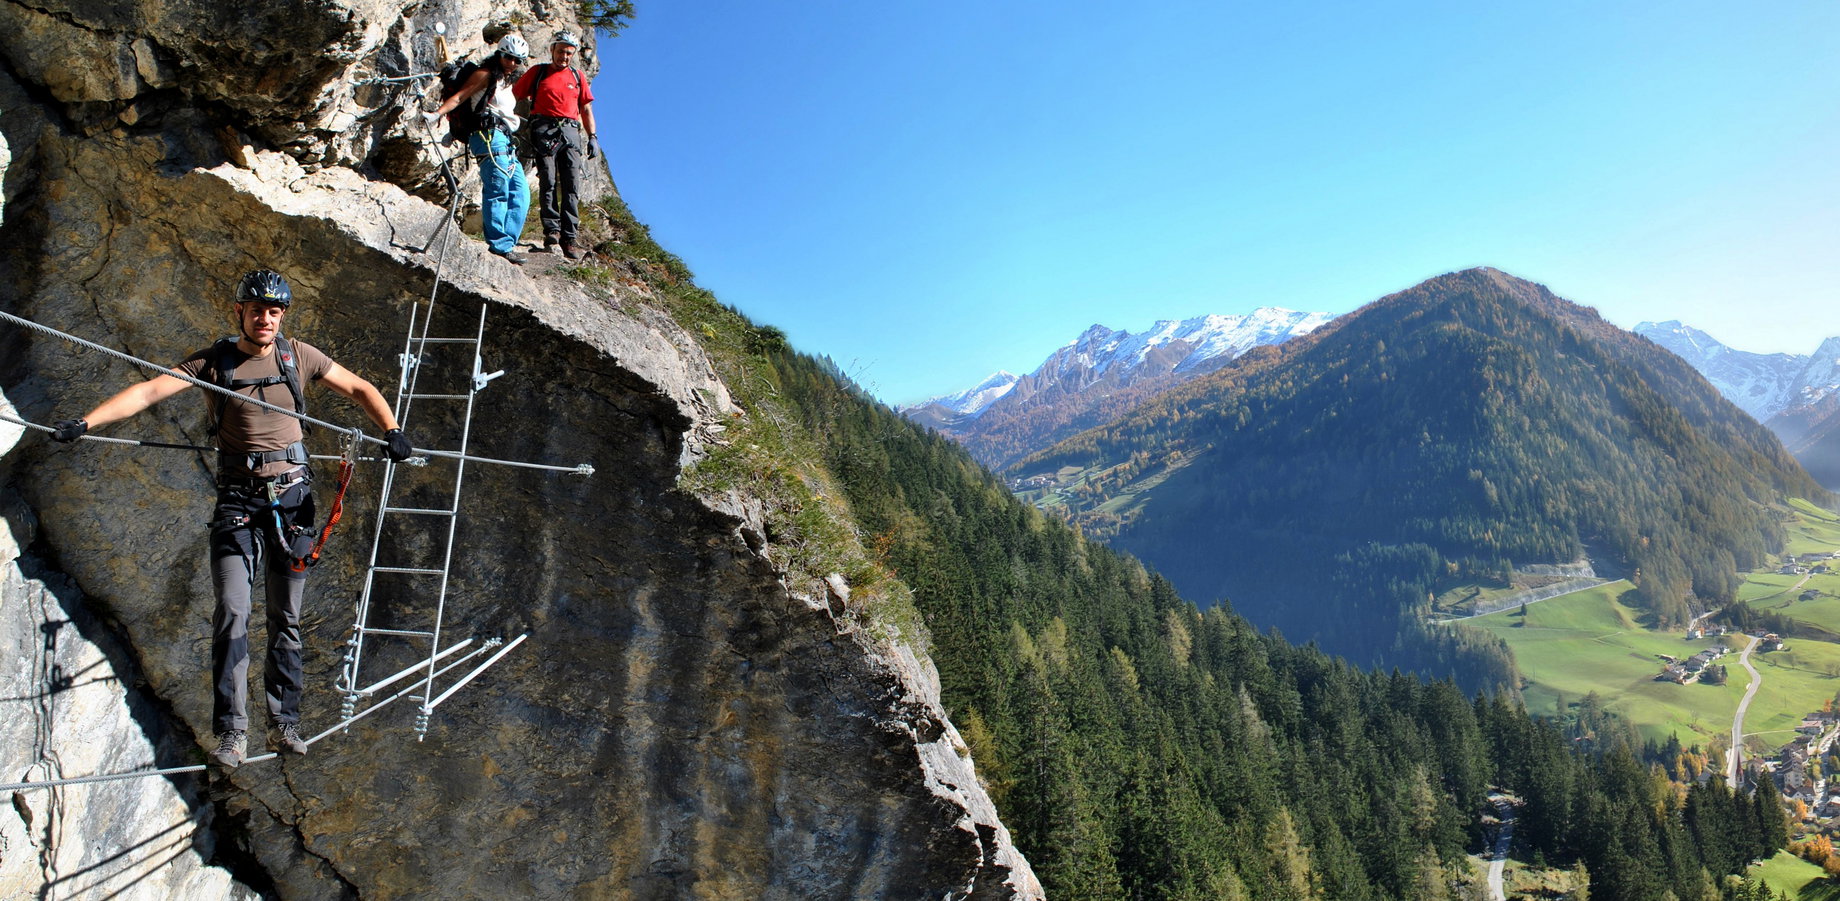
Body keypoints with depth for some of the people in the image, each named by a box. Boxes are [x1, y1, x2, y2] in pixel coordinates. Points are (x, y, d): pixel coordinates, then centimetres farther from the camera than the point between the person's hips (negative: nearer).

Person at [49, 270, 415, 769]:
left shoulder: (298, 356, 4)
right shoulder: (212, 363, 0)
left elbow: (359, 389, 11)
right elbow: (148, 391, -10)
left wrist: (392, 431, -2)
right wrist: (85, 421, -23)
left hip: (292, 495, 1)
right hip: (238, 498, -1)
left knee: (287, 619, 7)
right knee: (232, 613, -9)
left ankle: (284, 722, 15)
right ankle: (231, 730, -2)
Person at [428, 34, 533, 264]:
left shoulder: (506, 83, 26)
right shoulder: (486, 75, 1)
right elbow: (459, 97, -8)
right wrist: (438, 113, -20)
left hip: (505, 141, 9)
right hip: (490, 136, -9)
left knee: (521, 193, 4)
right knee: (498, 191, -14)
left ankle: (507, 243, 5)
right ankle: (501, 245, -14)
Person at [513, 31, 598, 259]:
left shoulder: (577, 76, 20)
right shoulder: (538, 72, 13)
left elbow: (586, 109, 22)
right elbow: (514, 97, 11)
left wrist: (591, 137, 11)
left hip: (570, 131, 2)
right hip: (544, 130, -2)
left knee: (572, 188, -6)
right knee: (548, 184, -10)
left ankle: (570, 239, -8)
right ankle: (552, 232, -8)